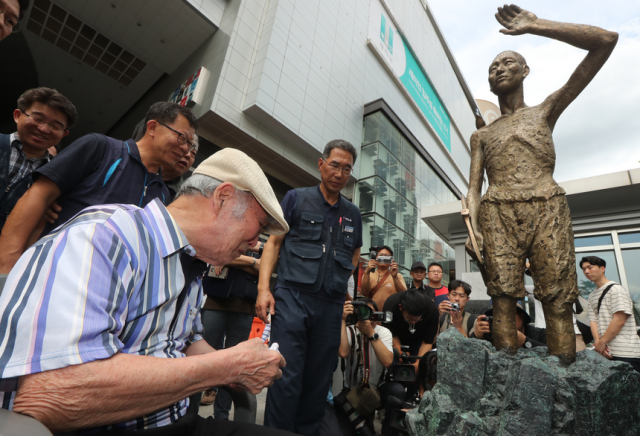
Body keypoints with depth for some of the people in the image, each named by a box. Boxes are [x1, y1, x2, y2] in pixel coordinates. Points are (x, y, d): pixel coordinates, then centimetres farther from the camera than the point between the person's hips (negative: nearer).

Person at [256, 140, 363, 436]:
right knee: (287, 377, -4)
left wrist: (340, 279, 10)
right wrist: (263, 288, -9)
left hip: (331, 304, 4)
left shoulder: (352, 214, 15)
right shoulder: (297, 198, 5)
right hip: (293, 297, -3)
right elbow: (273, 242, 2)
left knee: (318, 381, 12)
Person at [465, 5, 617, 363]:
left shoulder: (545, 112, 20)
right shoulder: (481, 135, 24)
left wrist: (535, 26, 12)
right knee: (504, 297, -6)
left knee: (559, 299, -6)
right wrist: (473, 228, -5)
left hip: (548, 209, -1)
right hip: (497, 214, 1)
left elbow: (606, 41, 14)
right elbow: (474, 188, 13)